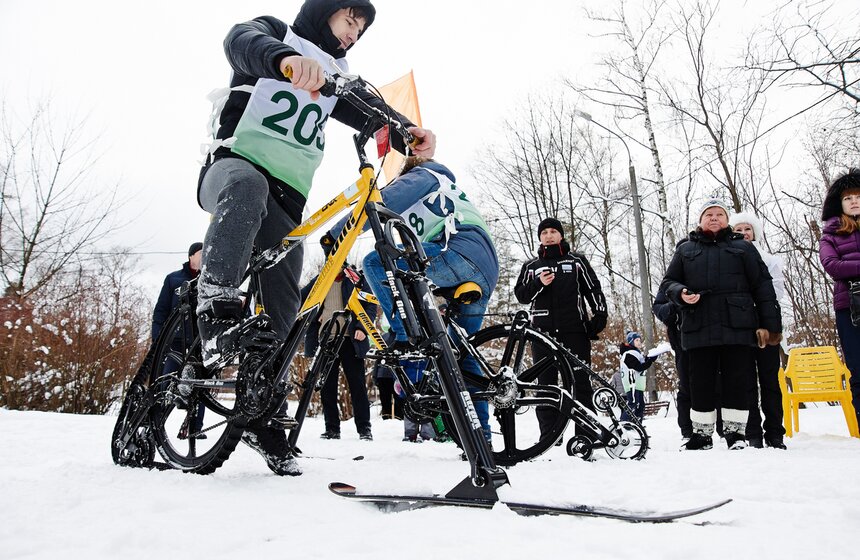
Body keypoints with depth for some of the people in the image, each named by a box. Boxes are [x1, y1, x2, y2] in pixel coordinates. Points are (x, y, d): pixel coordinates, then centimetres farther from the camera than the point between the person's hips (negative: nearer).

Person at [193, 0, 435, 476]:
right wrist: (283, 58, -42)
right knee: (248, 184, -43)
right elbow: (242, 40, -18)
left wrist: (406, 131, -20)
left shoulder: (336, 78, 22)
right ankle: (217, 308, -43)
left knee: (281, 311, -2)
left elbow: (368, 107, 3)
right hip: (234, 165, -5)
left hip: (286, 198, 5)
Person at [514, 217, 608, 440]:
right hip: (543, 332, 2)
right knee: (546, 384, 1)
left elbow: (594, 289, 11)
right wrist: (539, 284, -7)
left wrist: (600, 315, -2)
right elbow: (520, 294, 10)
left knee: (581, 382, -3)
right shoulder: (531, 266, 19)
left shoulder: (577, 260, 15)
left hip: (575, 330, -1)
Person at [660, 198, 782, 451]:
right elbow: (668, 282, 16)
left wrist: (770, 324, 0)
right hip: (698, 329, 1)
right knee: (701, 384, 3)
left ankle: (736, 433, 11)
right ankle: (701, 434, 13)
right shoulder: (685, 249, 17)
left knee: (736, 382, 0)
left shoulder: (743, 247, 14)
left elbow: (763, 286, 8)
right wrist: (681, 293, -7)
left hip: (737, 327, -1)